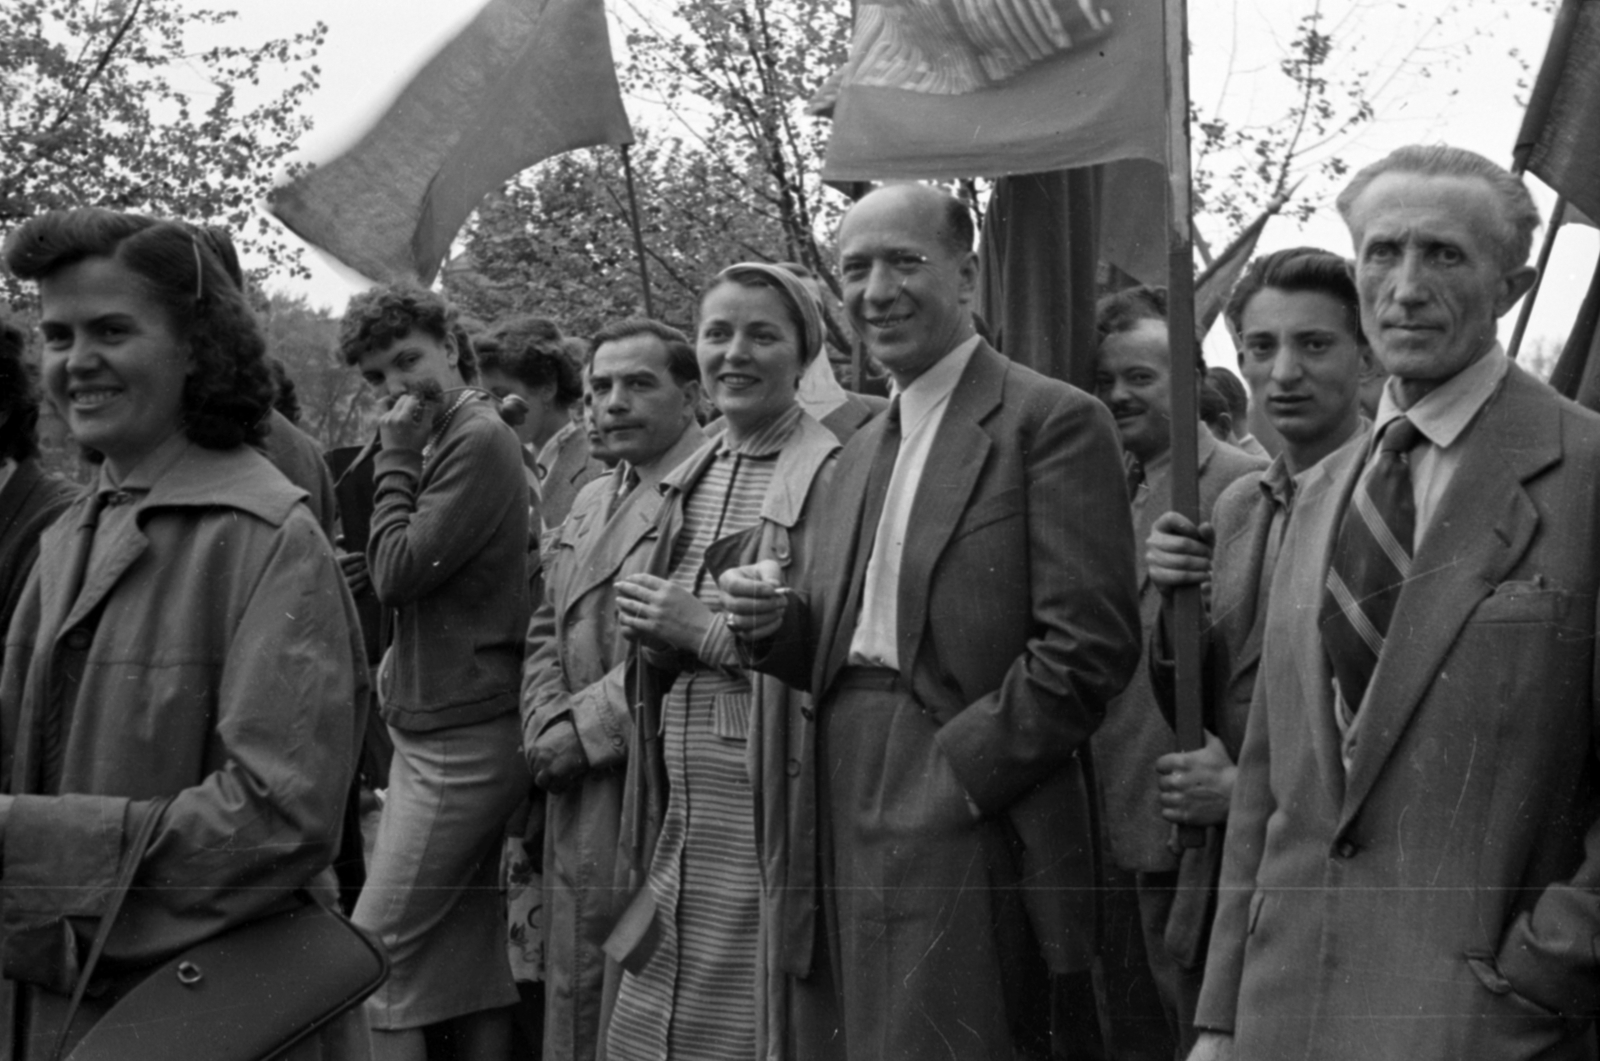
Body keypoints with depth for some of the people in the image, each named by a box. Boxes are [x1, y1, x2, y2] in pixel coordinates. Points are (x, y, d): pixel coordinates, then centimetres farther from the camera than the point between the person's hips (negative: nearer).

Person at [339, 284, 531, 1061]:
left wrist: (396, 457, -11)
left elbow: (397, 574, -18)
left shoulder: (480, 441, -14)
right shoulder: (451, 441, 14)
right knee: (471, 968, 12)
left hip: (460, 743, -9)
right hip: (439, 730, 9)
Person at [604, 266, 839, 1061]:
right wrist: (653, 625, 0)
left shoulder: (833, 474, -9)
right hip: (681, 801, 7)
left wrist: (710, 628, -14)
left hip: (773, 797, -6)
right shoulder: (690, 478, 14)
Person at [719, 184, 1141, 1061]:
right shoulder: (860, 453, 20)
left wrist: (953, 777, -15)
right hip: (846, 826, 7)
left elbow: (1090, 647, -12)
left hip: (968, 829, -7)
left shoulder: (1052, 421, -5)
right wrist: (778, 624, 1)